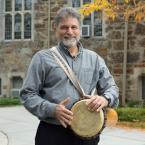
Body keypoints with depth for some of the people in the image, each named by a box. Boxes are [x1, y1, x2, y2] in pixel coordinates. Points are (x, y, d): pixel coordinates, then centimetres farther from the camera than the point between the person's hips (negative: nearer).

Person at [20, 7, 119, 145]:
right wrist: (51, 109, -17)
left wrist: (105, 98, -13)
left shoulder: (94, 58, 8)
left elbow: (111, 87, 11)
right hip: (52, 133, -3)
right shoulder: (42, 58, 0)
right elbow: (27, 94, -2)